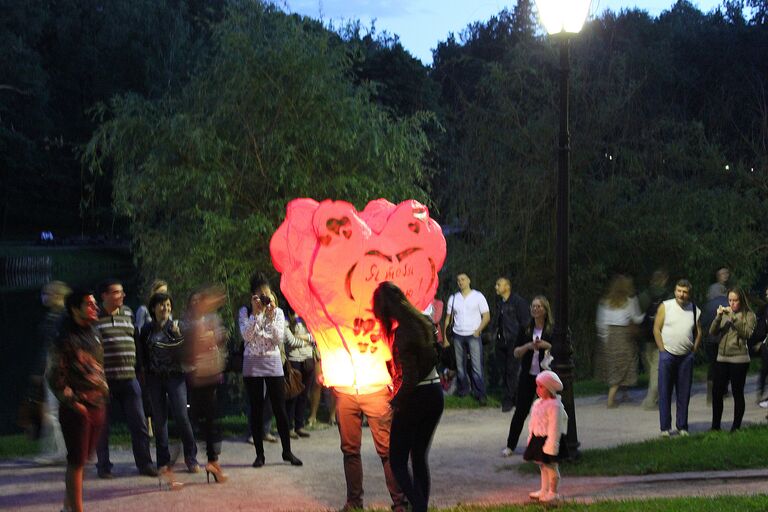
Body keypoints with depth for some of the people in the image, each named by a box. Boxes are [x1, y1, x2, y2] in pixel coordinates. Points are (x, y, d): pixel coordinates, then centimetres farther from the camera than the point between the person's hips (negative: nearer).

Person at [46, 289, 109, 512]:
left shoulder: (93, 334, 13)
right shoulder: (66, 339, -12)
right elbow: (55, 377, -14)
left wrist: (103, 392, 15)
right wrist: (72, 402, -14)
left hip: (97, 407, 8)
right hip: (77, 409, -7)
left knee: (82, 459, 14)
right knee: (76, 462, -4)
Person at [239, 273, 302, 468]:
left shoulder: (277, 312, 5)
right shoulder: (245, 312, 2)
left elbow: (279, 338, -5)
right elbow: (246, 336, -12)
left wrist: (271, 316, -13)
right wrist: (256, 313, -17)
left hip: (273, 363, 1)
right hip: (252, 364, -1)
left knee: (280, 408, 1)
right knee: (256, 410, 2)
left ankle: (287, 451, 11)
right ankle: (259, 454, 8)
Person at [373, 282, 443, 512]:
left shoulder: (402, 332, -20)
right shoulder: (422, 323, 4)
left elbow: (410, 378, -21)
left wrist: (396, 401, -6)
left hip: (415, 397, -8)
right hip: (435, 394, 8)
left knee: (398, 460, 3)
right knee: (420, 457, 17)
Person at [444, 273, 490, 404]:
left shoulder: (478, 296, 1)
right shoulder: (453, 298, 10)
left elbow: (486, 316, 0)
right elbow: (448, 318, 13)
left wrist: (477, 331, -9)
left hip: (473, 335, -3)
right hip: (458, 335, 3)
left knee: (477, 366, -9)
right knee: (460, 365, 4)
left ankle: (480, 393, -7)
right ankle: (463, 389, 16)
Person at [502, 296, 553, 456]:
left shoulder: (553, 329, -3)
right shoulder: (526, 329, 6)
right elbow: (516, 353, 5)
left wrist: (547, 345, -19)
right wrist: (528, 346, -13)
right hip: (528, 375, 2)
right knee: (521, 410, 2)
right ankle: (510, 445, 8)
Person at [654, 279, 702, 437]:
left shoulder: (695, 311, 6)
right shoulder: (665, 307, -2)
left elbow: (698, 333, 15)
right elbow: (656, 329, 0)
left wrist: (694, 350, 6)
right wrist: (662, 349, -5)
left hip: (686, 357, 2)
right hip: (667, 355, -2)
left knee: (684, 393, 6)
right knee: (665, 393, 0)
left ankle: (682, 426, 14)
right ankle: (665, 427, 5)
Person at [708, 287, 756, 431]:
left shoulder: (749, 315, 0)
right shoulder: (725, 313, 11)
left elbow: (746, 333, -15)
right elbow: (712, 332, 3)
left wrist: (733, 318, -20)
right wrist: (718, 317, -12)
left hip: (739, 360, -4)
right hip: (722, 358, 4)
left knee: (737, 393, 2)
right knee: (716, 393, 4)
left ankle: (736, 427, 10)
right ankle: (715, 426, 14)